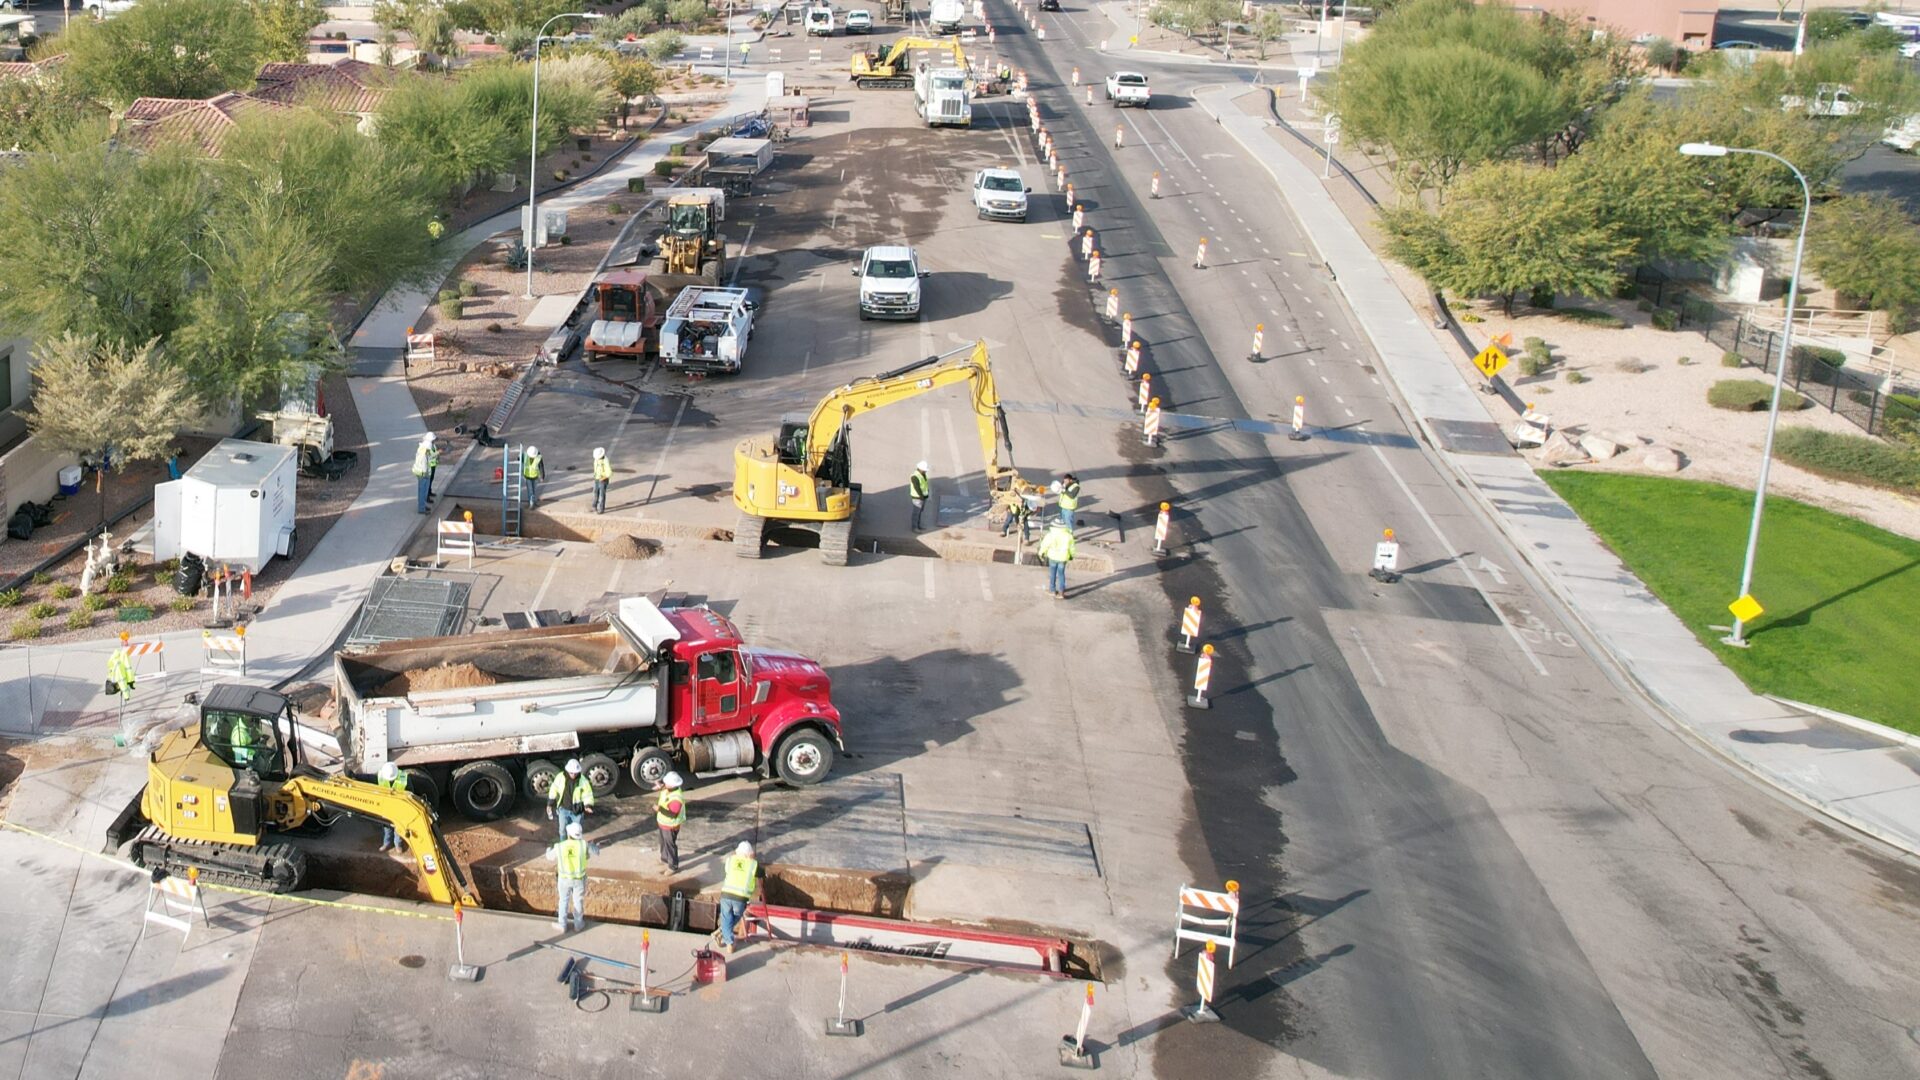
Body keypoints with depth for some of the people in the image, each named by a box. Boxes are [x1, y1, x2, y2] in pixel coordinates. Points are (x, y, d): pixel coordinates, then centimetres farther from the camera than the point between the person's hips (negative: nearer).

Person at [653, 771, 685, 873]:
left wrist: (660, 810, -41)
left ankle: (673, 867, 24)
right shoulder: (667, 789, -10)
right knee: (663, 841, 29)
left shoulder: (676, 798, -37)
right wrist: (660, 786, -8)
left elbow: (673, 815, -35)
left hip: (670, 825, -9)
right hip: (663, 822, 9)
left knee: (670, 845, 8)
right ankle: (665, 858, 52)